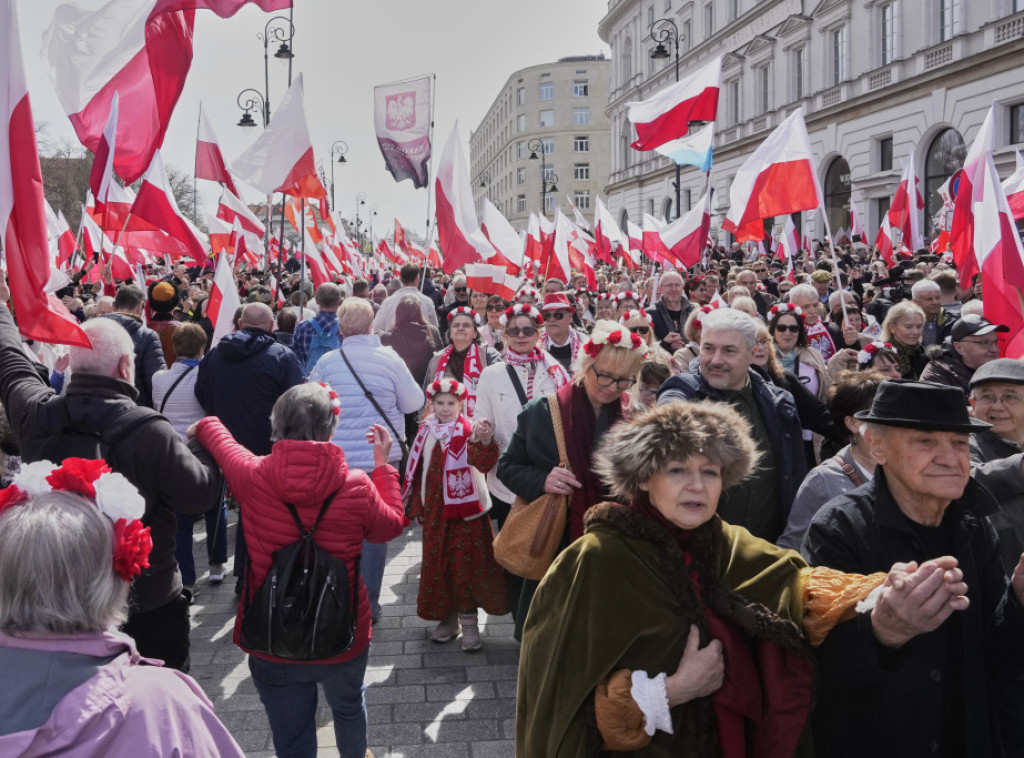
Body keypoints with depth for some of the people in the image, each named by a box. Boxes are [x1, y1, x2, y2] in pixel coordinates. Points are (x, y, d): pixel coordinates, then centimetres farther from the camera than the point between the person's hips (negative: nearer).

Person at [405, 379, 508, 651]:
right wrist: (417, 505, 15)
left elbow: (483, 463, -29)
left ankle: (469, 622, 9)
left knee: (465, 565, -2)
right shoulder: (427, 432, 4)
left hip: (464, 510, -5)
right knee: (436, 565, 12)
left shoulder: (468, 432, -10)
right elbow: (418, 472, 14)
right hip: (434, 513, 5)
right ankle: (448, 618, 27)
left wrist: (485, 441, -48)